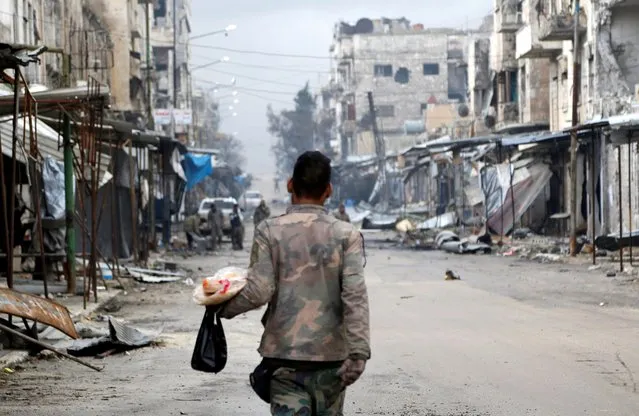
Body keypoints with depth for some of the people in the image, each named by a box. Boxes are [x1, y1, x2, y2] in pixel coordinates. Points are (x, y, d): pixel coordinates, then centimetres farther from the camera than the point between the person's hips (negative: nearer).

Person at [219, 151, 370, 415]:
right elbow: (355, 296, -11)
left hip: (283, 355, -1)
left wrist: (222, 307, 8)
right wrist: (358, 352, -14)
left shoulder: (270, 231, -3)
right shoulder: (346, 235, -2)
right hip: (330, 356, 1)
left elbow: (259, 291, -9)